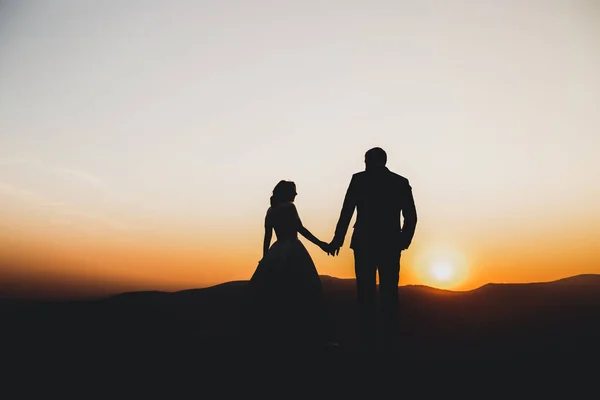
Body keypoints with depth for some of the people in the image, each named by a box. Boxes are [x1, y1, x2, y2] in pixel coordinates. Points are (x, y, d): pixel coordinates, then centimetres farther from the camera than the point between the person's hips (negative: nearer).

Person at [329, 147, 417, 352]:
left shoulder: (359, 179, 1)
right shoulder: (401, 182, 8)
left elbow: (346, 212, -3)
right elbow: (411, 217, 4)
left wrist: (337, 240, 5)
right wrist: (403, 241, 17)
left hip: (365, 244, -2)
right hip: (390, 245, 2)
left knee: (366, 295, 4)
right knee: (389, 295, 8)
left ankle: (369, 343, 3)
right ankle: (390, 343, 7)